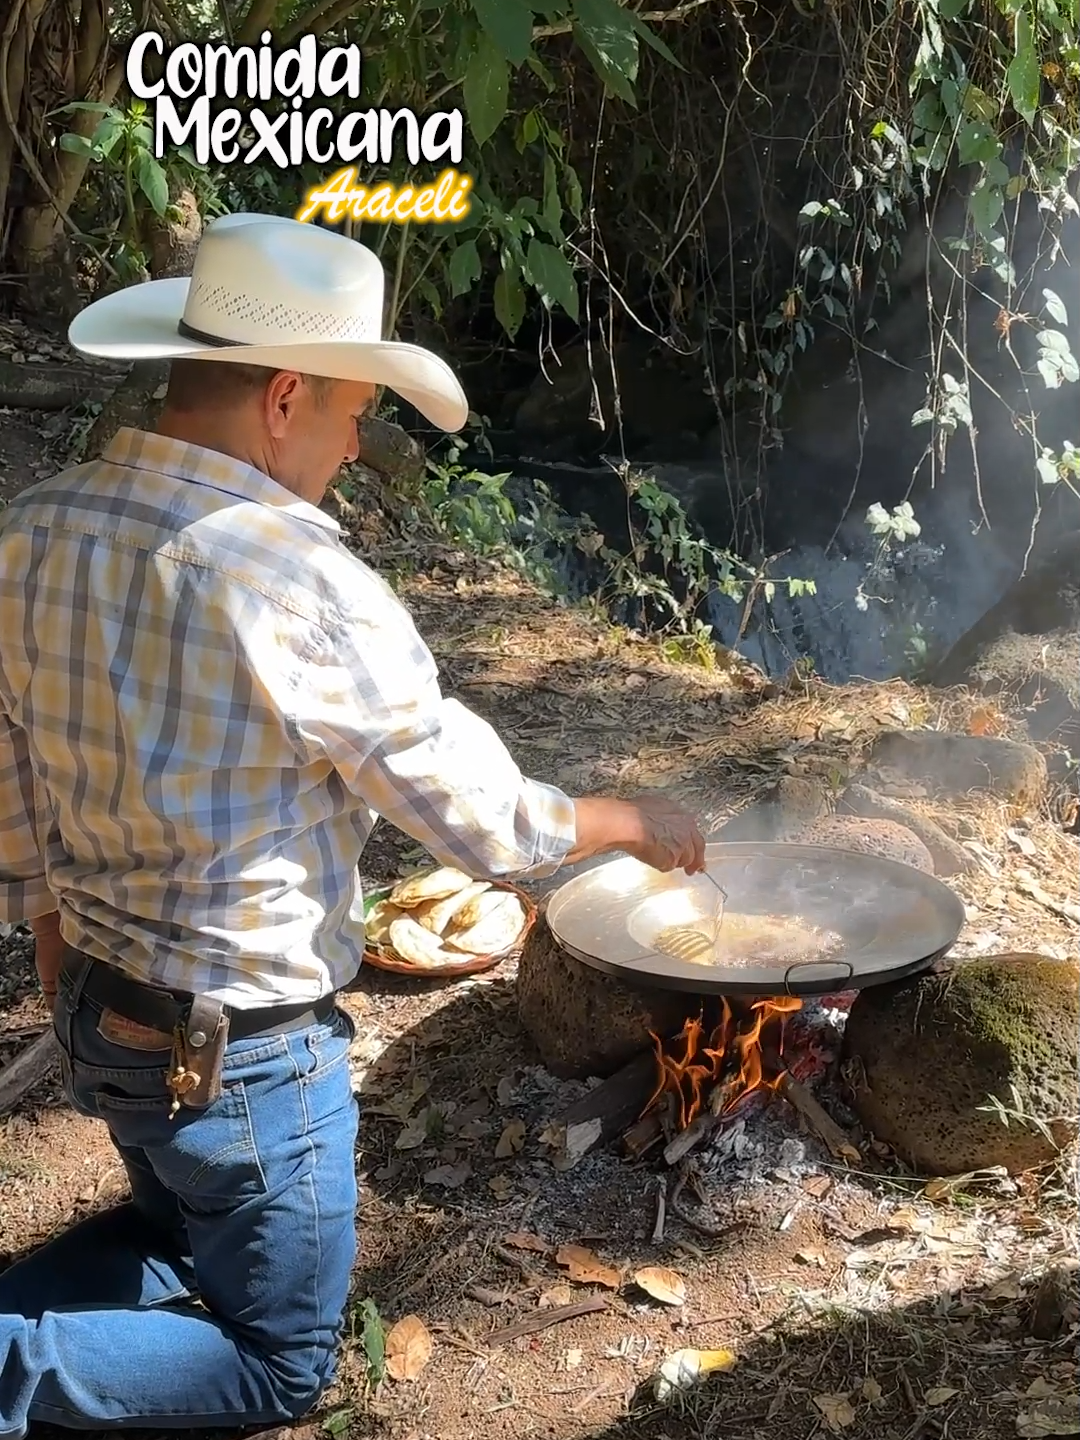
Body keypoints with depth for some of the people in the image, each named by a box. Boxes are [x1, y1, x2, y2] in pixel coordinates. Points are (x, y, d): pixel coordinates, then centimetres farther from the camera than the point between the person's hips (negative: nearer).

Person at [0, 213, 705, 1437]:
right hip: (243, 1053, -7)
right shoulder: (301, 584, -27)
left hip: (99, 1018, 7)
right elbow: (484, 822, -17)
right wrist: (631, 824, 2)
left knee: (182, 1232, 33)